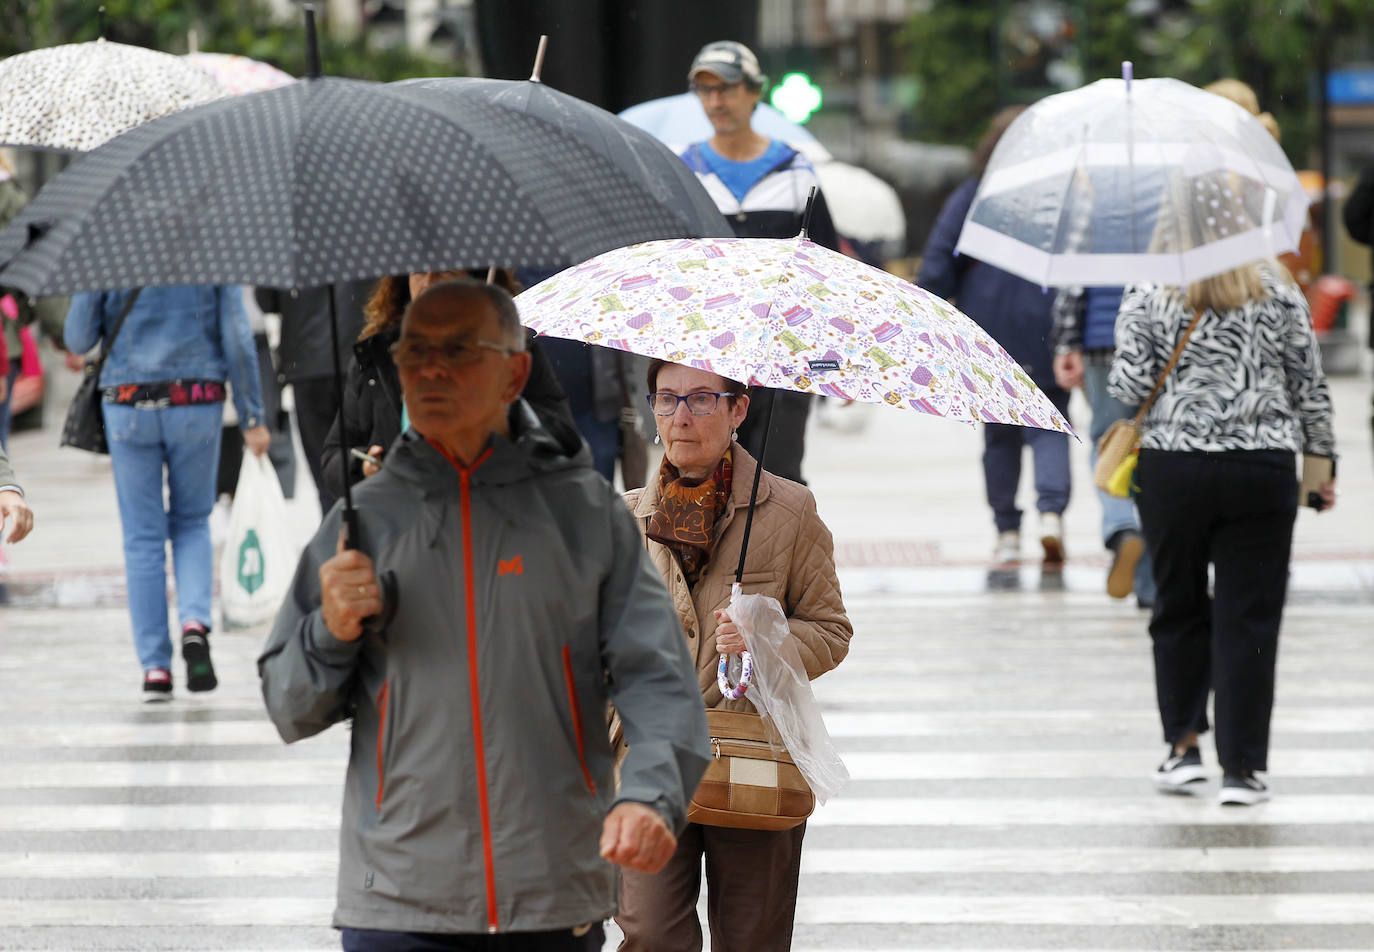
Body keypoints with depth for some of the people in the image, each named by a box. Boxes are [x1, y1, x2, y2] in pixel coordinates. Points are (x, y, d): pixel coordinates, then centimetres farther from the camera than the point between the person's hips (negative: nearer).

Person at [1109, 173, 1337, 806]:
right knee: (1249, 618, 3)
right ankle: (1242, 767, 2)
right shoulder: (1278, 294, 1)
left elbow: (1130, 386, -7)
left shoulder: (1146, 296, -3)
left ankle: (1183, 746, 13)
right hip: (1262, 469, 0)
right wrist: (1322, 462, 14)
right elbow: (1309, 387, 5)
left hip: (1172, 468, 0)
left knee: (1178, 610, 16)